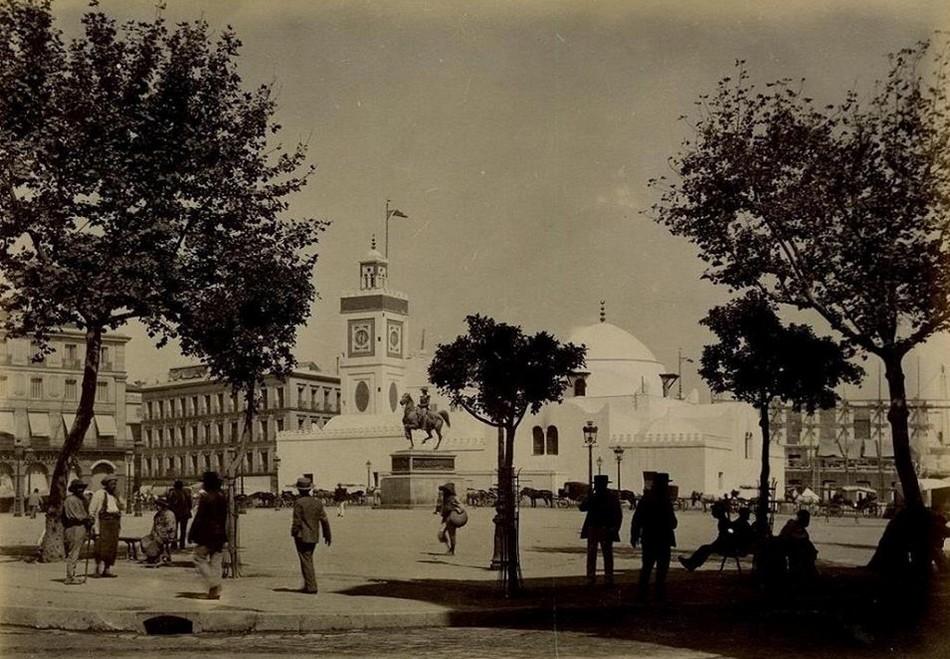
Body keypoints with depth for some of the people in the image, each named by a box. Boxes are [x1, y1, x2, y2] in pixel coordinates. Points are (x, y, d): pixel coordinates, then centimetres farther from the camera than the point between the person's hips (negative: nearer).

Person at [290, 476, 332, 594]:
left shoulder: (299, 502, -14)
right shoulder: (317, 502, 4)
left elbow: (297, 521, -15)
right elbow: (324, 519, 6)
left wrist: (293, 533, -2)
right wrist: (327, 535, 13)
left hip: (302, 537, -6)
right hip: (314, 537, 6)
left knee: (306, 561, -2)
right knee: (308, 560, 19)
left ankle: (311, 587, -3)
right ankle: (308, 585, 24)